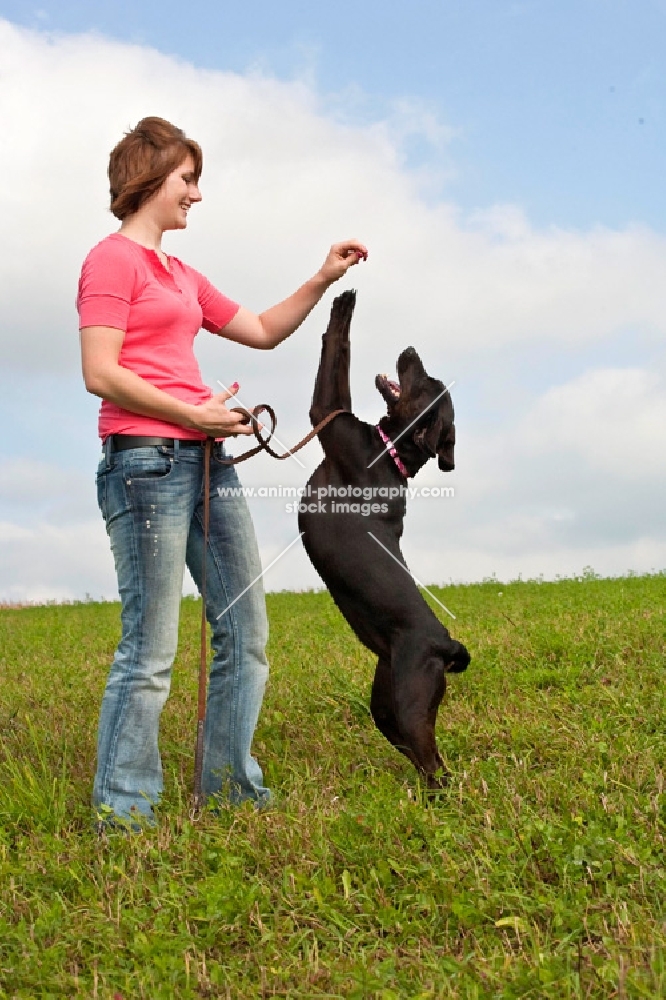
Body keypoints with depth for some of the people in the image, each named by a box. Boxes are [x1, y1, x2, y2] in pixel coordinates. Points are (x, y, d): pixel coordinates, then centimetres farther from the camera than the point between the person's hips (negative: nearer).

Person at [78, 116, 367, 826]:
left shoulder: (183, 276, 23)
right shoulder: (112, 259, -3)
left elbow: (263, 331, 29)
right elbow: (101, 374, -12)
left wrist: (323, 279, 19)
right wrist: (194, 413, -11)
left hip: (206, 460, 9)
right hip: (145, 460, -9)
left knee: (246, 632, 9)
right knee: (150, 648, -7)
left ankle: (231, 789, 20)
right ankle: (120, 813, 3)